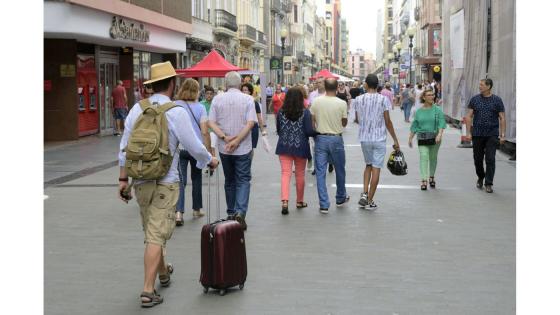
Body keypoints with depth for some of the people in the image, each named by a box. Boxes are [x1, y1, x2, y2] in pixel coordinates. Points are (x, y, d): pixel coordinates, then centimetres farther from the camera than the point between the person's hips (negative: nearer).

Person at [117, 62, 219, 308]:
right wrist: (211, 161, 10)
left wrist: (123, 179, 10)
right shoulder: (176, 112, -12)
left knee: (152, 231, 20)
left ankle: (163, 272, 41)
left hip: (140, 181, 5)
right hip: (165, 182, -5)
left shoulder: (137, 109, 1)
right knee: (157, 235, -2)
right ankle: (148, 291, -5)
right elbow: (194, 146, -9)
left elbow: (125, 147, 3)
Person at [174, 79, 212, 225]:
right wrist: (209, 152, -5)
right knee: (196, 178, 18)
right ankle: (197, 209, 29)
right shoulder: (199, 107, -4)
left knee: (180, 180, 0)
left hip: (178, 148, 0)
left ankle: (178, 212, -16)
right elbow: (205, 132, -9)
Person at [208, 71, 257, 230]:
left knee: (229, 180, 16)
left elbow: (211, 123, -6)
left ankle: (231, 213, 24)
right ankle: (240, 211, -15)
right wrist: (237, 141, -15)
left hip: (224, 148, 2)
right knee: (243, 180, 2)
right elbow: (250, 123, -13)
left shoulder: (217, 99, 1)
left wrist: (225, 138, -13)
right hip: (243, 148, -2)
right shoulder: (248, 99, -4)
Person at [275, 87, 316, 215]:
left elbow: (278, 130, 8)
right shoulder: (305, 112, -10)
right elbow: (309, 131, -13)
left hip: (284, 147, 1)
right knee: (300, 174, 13)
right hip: (300, 147, -1)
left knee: (285, 173, -1)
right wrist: (317, 132, 7)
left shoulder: (281, 112, -1)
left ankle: (284, 201, -17)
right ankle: (299, 201, 26)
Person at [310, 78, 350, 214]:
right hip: (336, 139, -1)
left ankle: (324, 205, 0)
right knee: (340, 170, 18)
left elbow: (312, 121, 1)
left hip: (320, 139, 1)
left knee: (320, 172, 3)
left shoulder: (316, 101, -6)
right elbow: (344, 123, 0)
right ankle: (340, 198, 34)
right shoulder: (341, 103, -10)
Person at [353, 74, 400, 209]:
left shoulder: (358, 100, -2)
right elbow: (388, 122, -7)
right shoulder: (383, 99, -9)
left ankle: (364, 194, 5)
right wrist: (395, 139, 1)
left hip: (364, 138, 3)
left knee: (368, 165, 20)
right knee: (376, 168, 2)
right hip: (379, 138, -3)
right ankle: (370, 201, 3)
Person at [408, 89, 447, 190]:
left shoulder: (437, 110, 0)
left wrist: (439, 134, -23)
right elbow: (414, 126, 12)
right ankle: (424, 180, -17)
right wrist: (410, 138, 11)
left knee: (433, 157, 12)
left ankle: (431, 177, 30)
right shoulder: (419, 111, 5)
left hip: (434, 138, 0)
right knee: (423, 156, -13)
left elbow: (441, 123, -8)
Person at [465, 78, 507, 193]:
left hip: (492, 135, -2)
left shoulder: (497, 100, 0)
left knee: (490, 159, -7)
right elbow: (469, 116, 5)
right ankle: (480, 177, 33)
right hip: (477, 135, 2)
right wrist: (468, 132, -3)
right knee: (478, 159, 9)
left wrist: (502, 135, -6)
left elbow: (502, 118, 1)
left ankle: (488, 184, -1)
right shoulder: (474, 99, 4)